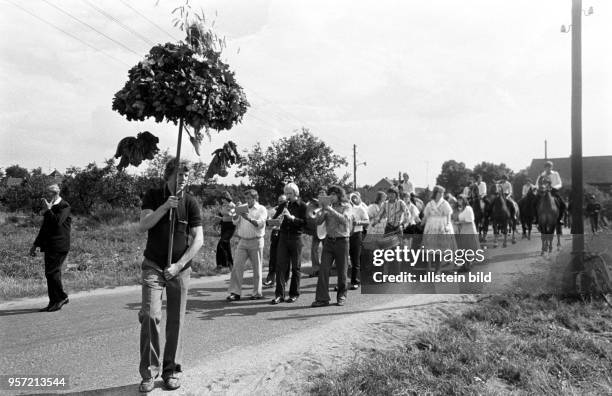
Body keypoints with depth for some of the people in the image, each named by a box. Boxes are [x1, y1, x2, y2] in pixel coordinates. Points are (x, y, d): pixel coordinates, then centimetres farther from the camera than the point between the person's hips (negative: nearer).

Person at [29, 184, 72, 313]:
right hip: (49, 246, 9)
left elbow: (57, 222, -24)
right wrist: (35, 245, 22)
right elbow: (44, 228, 24)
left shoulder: (64, 206, -9)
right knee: (50, 273, 9)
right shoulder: (50, 207, 18)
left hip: (59, 246, -9)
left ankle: (62, 297, 4)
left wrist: (48, 209, -17)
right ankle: (54, 302, 15)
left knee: (52, 272, -11)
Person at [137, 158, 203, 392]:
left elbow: (199, 239, -6)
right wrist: (164, 206, -24)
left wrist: (179, 265, -14)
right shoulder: (153, 197, 1)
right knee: (150, 316, -11)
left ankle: (172, 371, 18)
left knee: (176, 320, 3)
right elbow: (143, 226, -12)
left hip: (179, 268, 0)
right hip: (153, 266, 0)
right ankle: (149, 371, 3)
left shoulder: (190, 203, -1)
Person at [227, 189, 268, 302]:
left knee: (257, 268, 4)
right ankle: (235, 292, 0)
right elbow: (235, 222, 7)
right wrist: (237, 214, -12)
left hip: (256, 242, -3)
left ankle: (257, 292, 14)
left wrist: (249, 218, -24)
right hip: (242, 241, 3)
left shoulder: (261, 209, 2)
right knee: (237, 267, -4)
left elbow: (260, 223, -11)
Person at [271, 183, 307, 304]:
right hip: (283, 237, 4)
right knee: (281, 266, -4)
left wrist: (291, 217, -20)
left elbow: (305, 222, -12)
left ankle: (294, 294, 15)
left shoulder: (302, 206, -1)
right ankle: (279, 294, -1)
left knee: (295, 267, 4)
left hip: (296, 238, -3)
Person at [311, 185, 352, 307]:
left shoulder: (346, 206, 1)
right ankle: (322, 298, -2)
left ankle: (341, 296, 22)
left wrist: (330, 209, -20)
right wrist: (323, 210, -12)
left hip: (342, 241, -3)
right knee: (323, 269, -5)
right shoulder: (328, 206, 10)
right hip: (329, 241, 3)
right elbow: (318, 221, 3)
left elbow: (344, 219, -18)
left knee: (341, 271, 6)